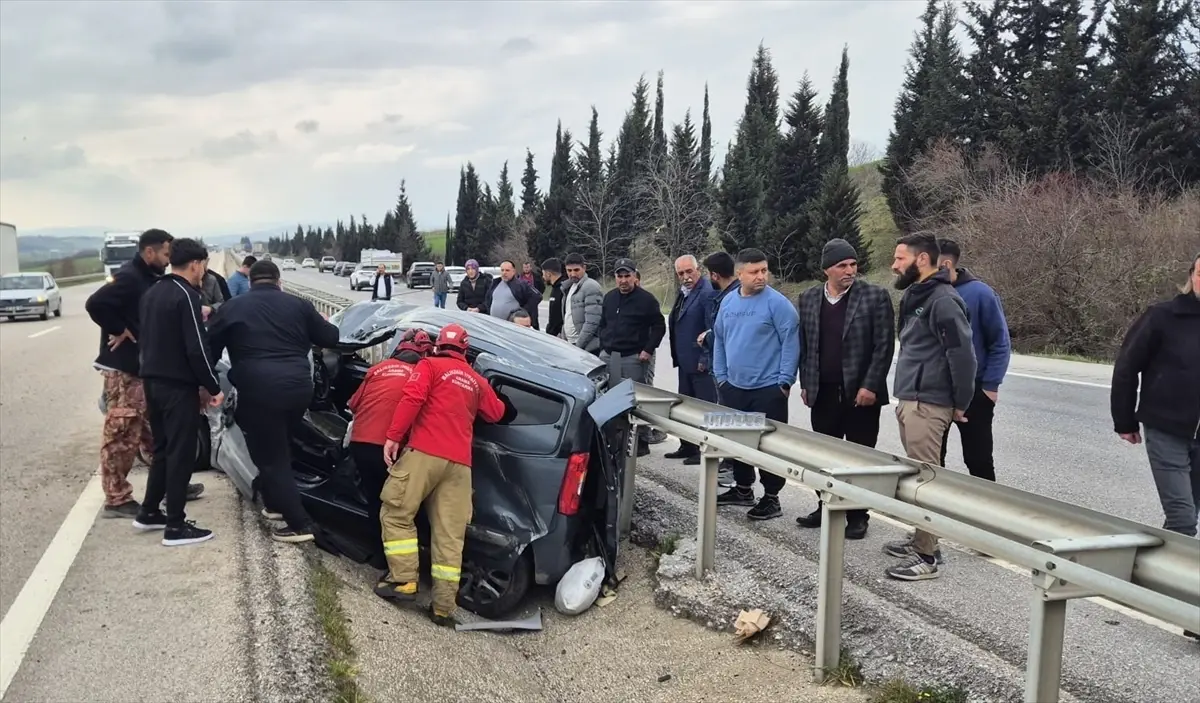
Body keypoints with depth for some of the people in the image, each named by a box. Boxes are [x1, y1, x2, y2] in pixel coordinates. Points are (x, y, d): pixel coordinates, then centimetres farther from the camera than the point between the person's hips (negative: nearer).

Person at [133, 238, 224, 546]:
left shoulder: (152, 292, 12)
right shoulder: (186, 296, -16)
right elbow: (197, 348, -19)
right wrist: (213, 387, -11)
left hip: (152, 380, 9)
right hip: (177, 385, -9)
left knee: (163, 448, 20)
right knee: (181, 453, -3)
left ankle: (148, 513, 26)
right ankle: (175, 527, 1)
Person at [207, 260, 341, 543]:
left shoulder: (233, 307, 9)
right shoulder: (299, 305, 12)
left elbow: (210, 348, 11)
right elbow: (331, 339, 16)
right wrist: (321, 324, 38)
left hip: (258, 391, -4)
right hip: (298, 388, 4)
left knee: (270, 457, 3)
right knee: (279, 449, 26)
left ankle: (300, 524, -2)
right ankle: (275, 503, 37)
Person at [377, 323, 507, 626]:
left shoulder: (429, 365, 8)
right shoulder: (477, 381, 21)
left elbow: (412, 399, -8)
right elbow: (495, 414, 30)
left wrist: (393, 436, -9)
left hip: (425, 452, -4)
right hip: (460, 462, 4)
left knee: (396, 514, 9)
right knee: (450, 533, 2)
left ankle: (403, 581, 0)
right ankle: (444, 606, -1)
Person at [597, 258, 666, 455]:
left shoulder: (646, 299, -4)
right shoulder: (609, 297, 13)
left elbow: (659, 327, -3)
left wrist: (648, 350, -9)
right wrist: (602, 347, 13)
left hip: (633, 357, -6)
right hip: (608, 356, 6)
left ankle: (642, 441, 3)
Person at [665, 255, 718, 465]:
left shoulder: (707, 293, -17)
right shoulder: (683, 292, 13)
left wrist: (705, 360, -19)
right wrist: (677, 356, 14)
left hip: (701, 363, -10)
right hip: (685, 361, 10)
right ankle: (688, 446, 28)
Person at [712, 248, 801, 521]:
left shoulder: (777, 303, -11)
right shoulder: (728, 303, 8)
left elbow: (791, 343, -12)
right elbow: (719, 340, 16)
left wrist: (785, 381, -13)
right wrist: (720, 375, 11)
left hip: (768, 388, -6)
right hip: (733, 386, 6)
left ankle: (771, 498, 10)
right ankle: (743, 489, 31)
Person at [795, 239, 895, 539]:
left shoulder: (875, 296, -6)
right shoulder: (809, 298, 7)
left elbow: (885, 345, -8)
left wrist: (870, 386, -13)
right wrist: (806, 383, 7)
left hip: (861, 392, -4)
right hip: (823, 393, 4)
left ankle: (857, 516, 15)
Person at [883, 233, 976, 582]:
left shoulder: (942, 299, -15)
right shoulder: (915, 297, 16)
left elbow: (962, 353, -20)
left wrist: (960, 403, -13)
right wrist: (905, 397, 17)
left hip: (928, 403, -10)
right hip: (909, 399, 10)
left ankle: (927, 556, -1)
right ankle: (921, 539, 27)